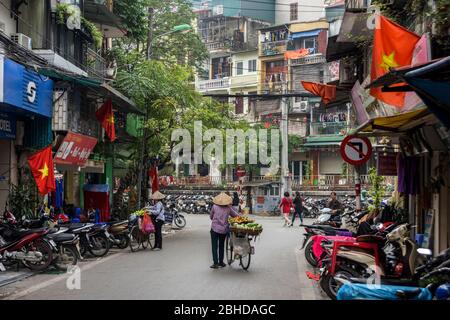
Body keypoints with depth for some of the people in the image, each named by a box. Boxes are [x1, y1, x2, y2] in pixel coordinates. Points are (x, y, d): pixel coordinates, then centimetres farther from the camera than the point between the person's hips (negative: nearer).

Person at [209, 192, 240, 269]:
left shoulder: (214, 207, -5)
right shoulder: (228, 208, -3)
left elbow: (211, 217, 6)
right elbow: (236, 215, 3)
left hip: (215, 228, -2)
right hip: (224, 229, 2)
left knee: (214, 246, 4)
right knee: (221, 245, 17)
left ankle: (215, 263, -3)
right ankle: (221, 262, 21)